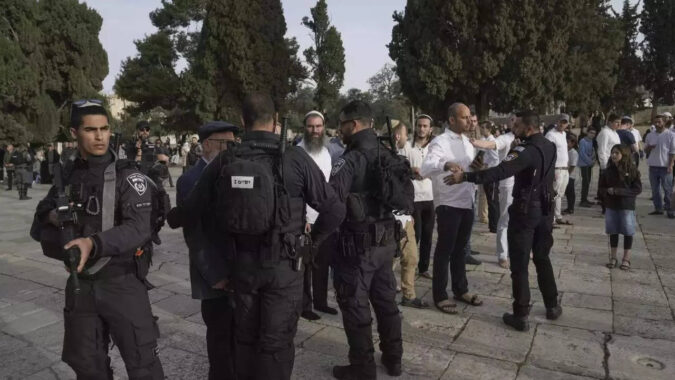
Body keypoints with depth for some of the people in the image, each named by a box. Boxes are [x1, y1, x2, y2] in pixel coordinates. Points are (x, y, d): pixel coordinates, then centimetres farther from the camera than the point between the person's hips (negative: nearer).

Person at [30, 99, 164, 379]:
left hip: (122, 283, -5)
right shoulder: (66, 176, 6)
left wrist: (94, 243, -37)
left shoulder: (128, 177, -10)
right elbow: (38, 228, 12)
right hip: (80, 285, 5)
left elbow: (139, 228, -22)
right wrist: (51, 217, -11)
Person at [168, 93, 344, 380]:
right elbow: (334, 210, -13)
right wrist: (313, 241, 4)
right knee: (276, 341, 10)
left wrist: (170, 218, 23)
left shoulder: (224, 161, -6)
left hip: (241, 263, 4)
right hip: (284, 265, -3)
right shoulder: (295, 158, -14)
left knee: (245, 336, 22)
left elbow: (190, 211, 1)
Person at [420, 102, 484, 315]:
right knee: (444, 250, 2)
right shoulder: (440, 142, -14)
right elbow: (425, 169, -31)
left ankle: (460, 289, 31)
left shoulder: (467, 142, 11)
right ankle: (440, 296, 14)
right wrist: (445, 164, -49)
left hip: (467, 202, 7)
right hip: (448, 204, -7)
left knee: (460, 248, 18)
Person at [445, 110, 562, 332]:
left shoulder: (527, 151, -20)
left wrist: (465, 177, -36)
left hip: (526, 211, -8)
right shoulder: (550, 146, 6)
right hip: (545, 209, 8)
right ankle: (552, 306, 29)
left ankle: (521, 316, 5)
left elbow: (500, 172, -33)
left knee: (519, 264, 0)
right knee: (542, 259, 21)